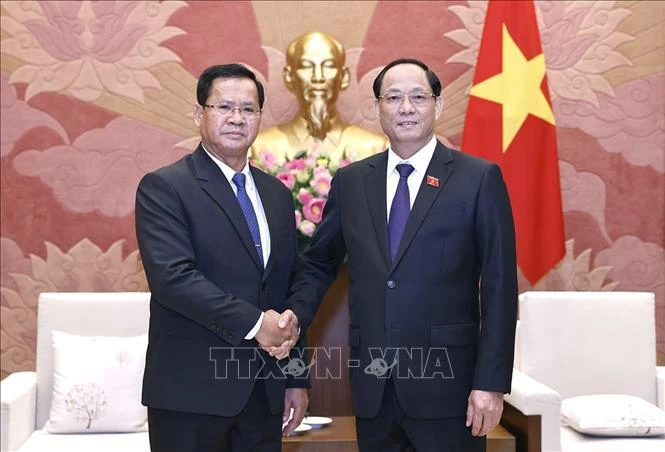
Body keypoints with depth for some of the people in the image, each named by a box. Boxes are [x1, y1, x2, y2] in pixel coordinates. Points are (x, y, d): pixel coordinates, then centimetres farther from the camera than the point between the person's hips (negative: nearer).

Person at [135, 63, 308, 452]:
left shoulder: (278, 195, 12)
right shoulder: (164, 187, -6)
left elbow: (291, 289, 13)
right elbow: (172, 277, -19)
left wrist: (296, 379, 11)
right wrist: (253, 322, -19)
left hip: (265, 391, 5)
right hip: (192, 389, -5)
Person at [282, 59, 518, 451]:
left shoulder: (479, 179, -3)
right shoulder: (350, 182, 7)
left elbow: (499, 287, -5)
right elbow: (320, 264, 15)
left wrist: (491, 382, -9)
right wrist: (294, 318, -4)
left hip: (446, 380, -3)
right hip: (373, 385, 3)